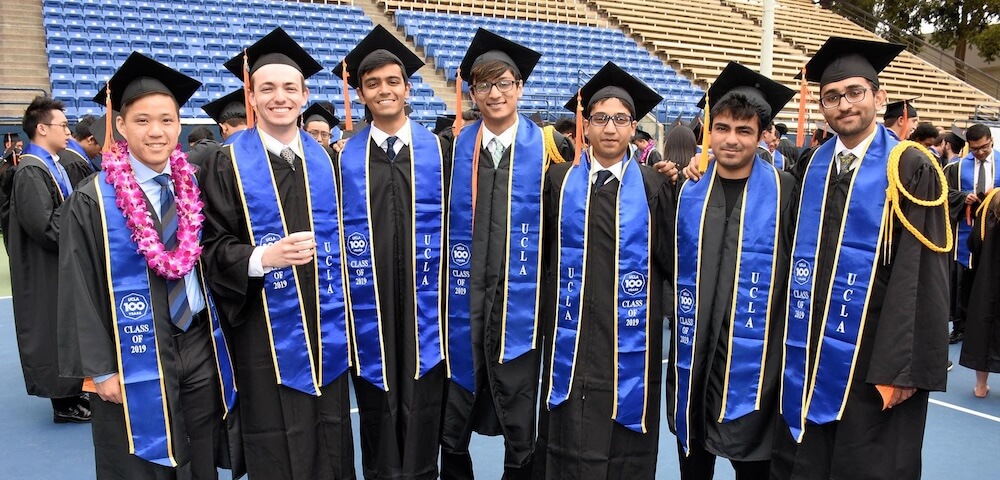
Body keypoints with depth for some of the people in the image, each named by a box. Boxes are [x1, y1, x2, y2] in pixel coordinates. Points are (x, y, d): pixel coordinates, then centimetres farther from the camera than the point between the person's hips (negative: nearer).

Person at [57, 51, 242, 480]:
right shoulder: (93, 201, -9)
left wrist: (223, 339, 9)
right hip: (136, 359, -3)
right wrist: (101, 369, -10)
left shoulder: (195, 184, 4)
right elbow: (80, 293, -8)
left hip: (200, 346, 4)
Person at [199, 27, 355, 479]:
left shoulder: (326, 160, 7)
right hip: (266, 333, -3)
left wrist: (346, 305, 8)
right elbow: (211, 247, -5)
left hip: (327, 327, 4)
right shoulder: (226, 164, -3)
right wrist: (263, 257, -23)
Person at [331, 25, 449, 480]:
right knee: (378, 412, 11)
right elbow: (333, 232, 4)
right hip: (369, 309, 1)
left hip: (425, 306, 0)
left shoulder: (438, 151, 3)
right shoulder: (344, 157, 3)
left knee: (422, 412, 8)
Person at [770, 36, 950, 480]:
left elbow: (922, 275, -11)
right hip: (809, 354, 5)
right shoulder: (811, 166, 8)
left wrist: (904, 368, -14)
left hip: (873, 357, -4)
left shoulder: (908, 168, -7)